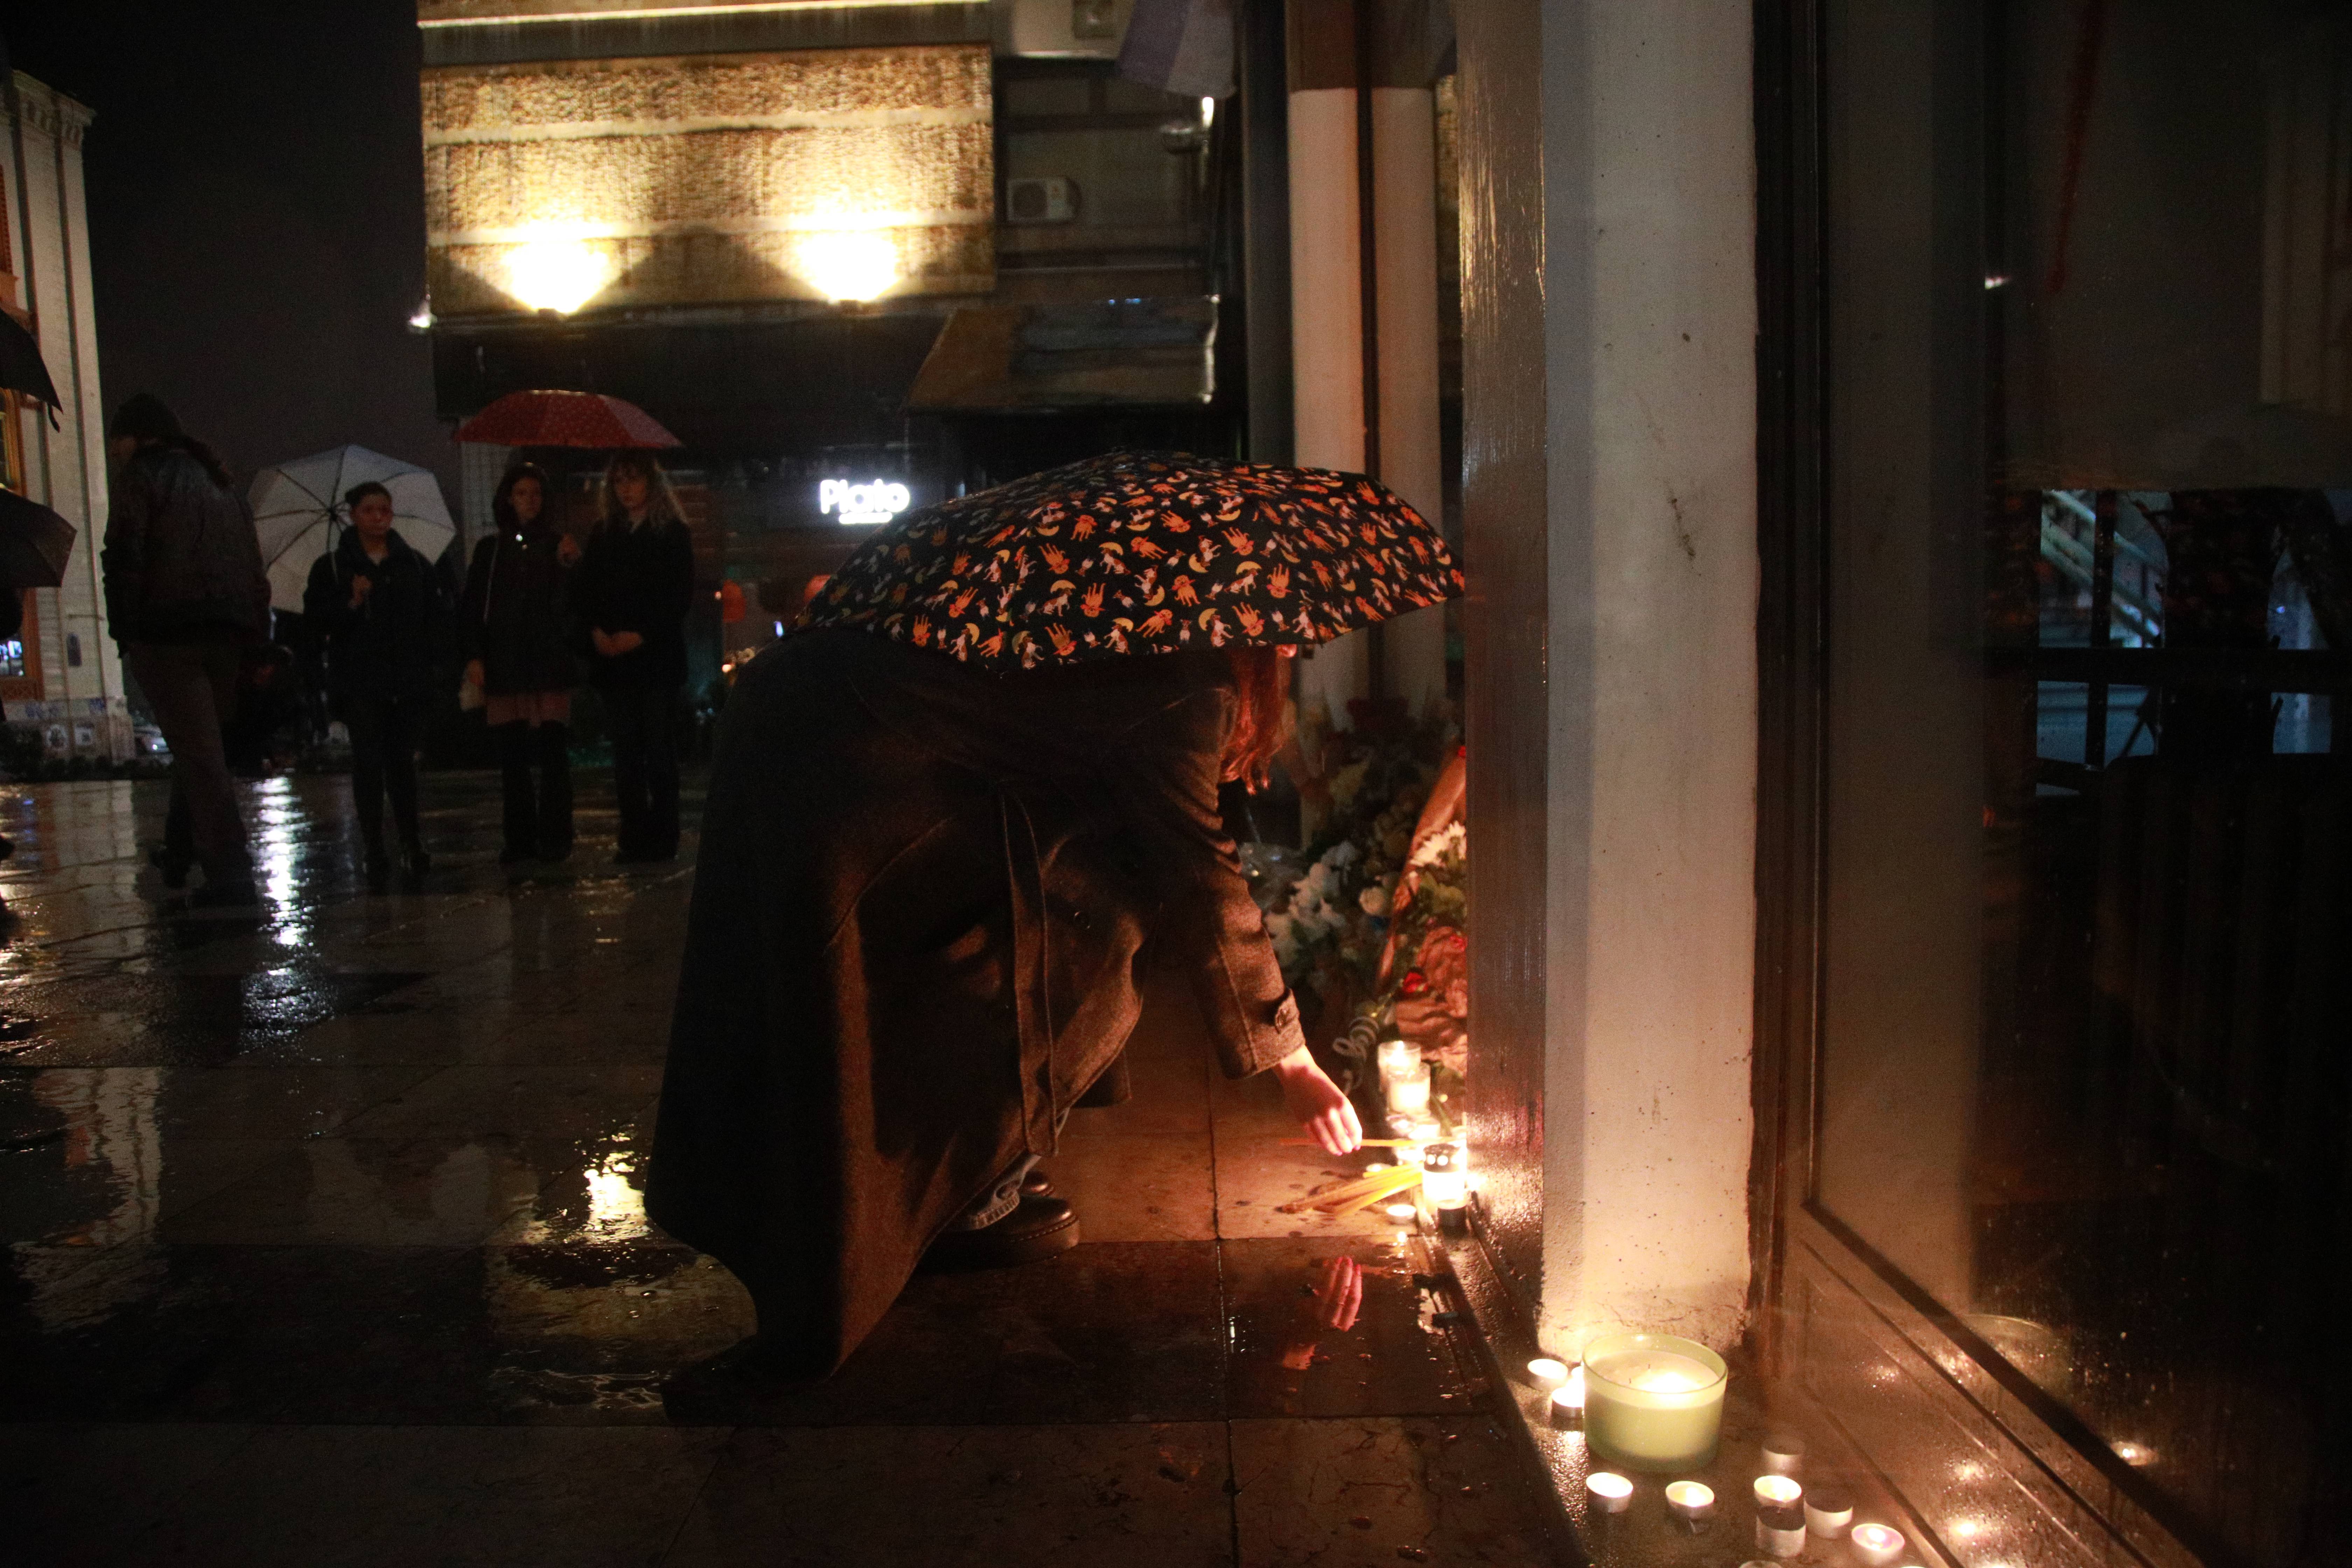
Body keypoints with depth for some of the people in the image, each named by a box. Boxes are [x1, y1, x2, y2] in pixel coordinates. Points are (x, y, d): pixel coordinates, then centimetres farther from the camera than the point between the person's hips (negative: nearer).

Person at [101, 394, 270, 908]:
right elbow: (254, 570, 18)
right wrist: (253, 634, 16)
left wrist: (124, 627, -4)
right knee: (201, 747, 18)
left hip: (167, 634, -6)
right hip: (226, 635, 6)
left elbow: (124, 558, -8)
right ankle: (181, 854, 22)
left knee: (197, 754, -7)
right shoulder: (221, 484, 23)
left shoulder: (143, 475, 2)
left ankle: (231, 874, -12)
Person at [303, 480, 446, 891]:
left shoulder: (416, 565, 11)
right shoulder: (331, 566, 4)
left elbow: (435, 616, 13)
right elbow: (316, 616, -1)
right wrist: (351, 604, -16)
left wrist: (427, 650, 0)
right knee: (368, 763, -3)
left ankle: (412, 845, 17)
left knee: (402, 760, 6)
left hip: (408, 679, 2)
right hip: (359, 681, -2)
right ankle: (376, 858, 0)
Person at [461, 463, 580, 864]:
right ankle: (520, 838, 10)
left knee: (553, 752, -5)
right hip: (504, 665, 2)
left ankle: (555, 838, 0)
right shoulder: (490, 549, 12)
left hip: (550, 664, -2)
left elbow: (570, 605, 0)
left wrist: (569, 567, -15)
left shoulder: (558, 546, 7)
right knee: (511, 756, 3)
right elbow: (471, 608, 10)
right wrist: (473, 657, 1)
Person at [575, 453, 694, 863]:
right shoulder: (603, 535, 15)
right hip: (613, 657, 4)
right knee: (625, 750, 4)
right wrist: (597, 632, -7)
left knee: (659, 748, -3)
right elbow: (587, 590, 11)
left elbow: (681, 597, -4)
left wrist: (641, 634, -13)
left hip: (657, 656, -4)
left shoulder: (673, 533, 2)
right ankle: (633, 838, 7)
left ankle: (662, 839, 1)